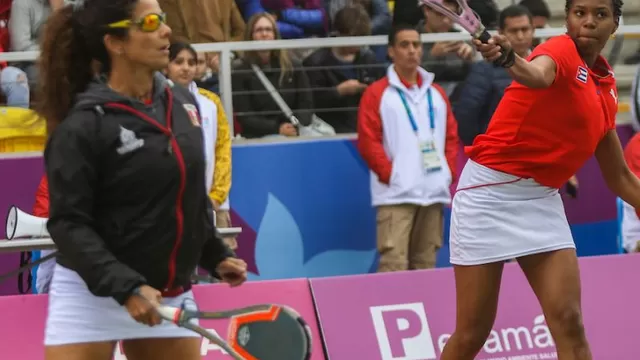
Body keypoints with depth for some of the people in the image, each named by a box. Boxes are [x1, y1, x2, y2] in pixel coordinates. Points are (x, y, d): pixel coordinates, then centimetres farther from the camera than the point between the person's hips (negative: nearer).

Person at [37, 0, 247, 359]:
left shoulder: (183, 104, 6)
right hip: (91, 295, -6)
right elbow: (68, 224, -18)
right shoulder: (82, 127, -15)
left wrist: (216, 256, 14)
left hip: (170, 295, 6)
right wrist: (127, 288, -26)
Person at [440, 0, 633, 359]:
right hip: (491, 191, -6)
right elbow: (537, 75, -39)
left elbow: (619, 177, 21)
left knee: (568, 322, -8)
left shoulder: (606, 87, 11)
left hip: (542, 201, 6)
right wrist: (508, 57, -61)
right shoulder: (561, 50, -11)